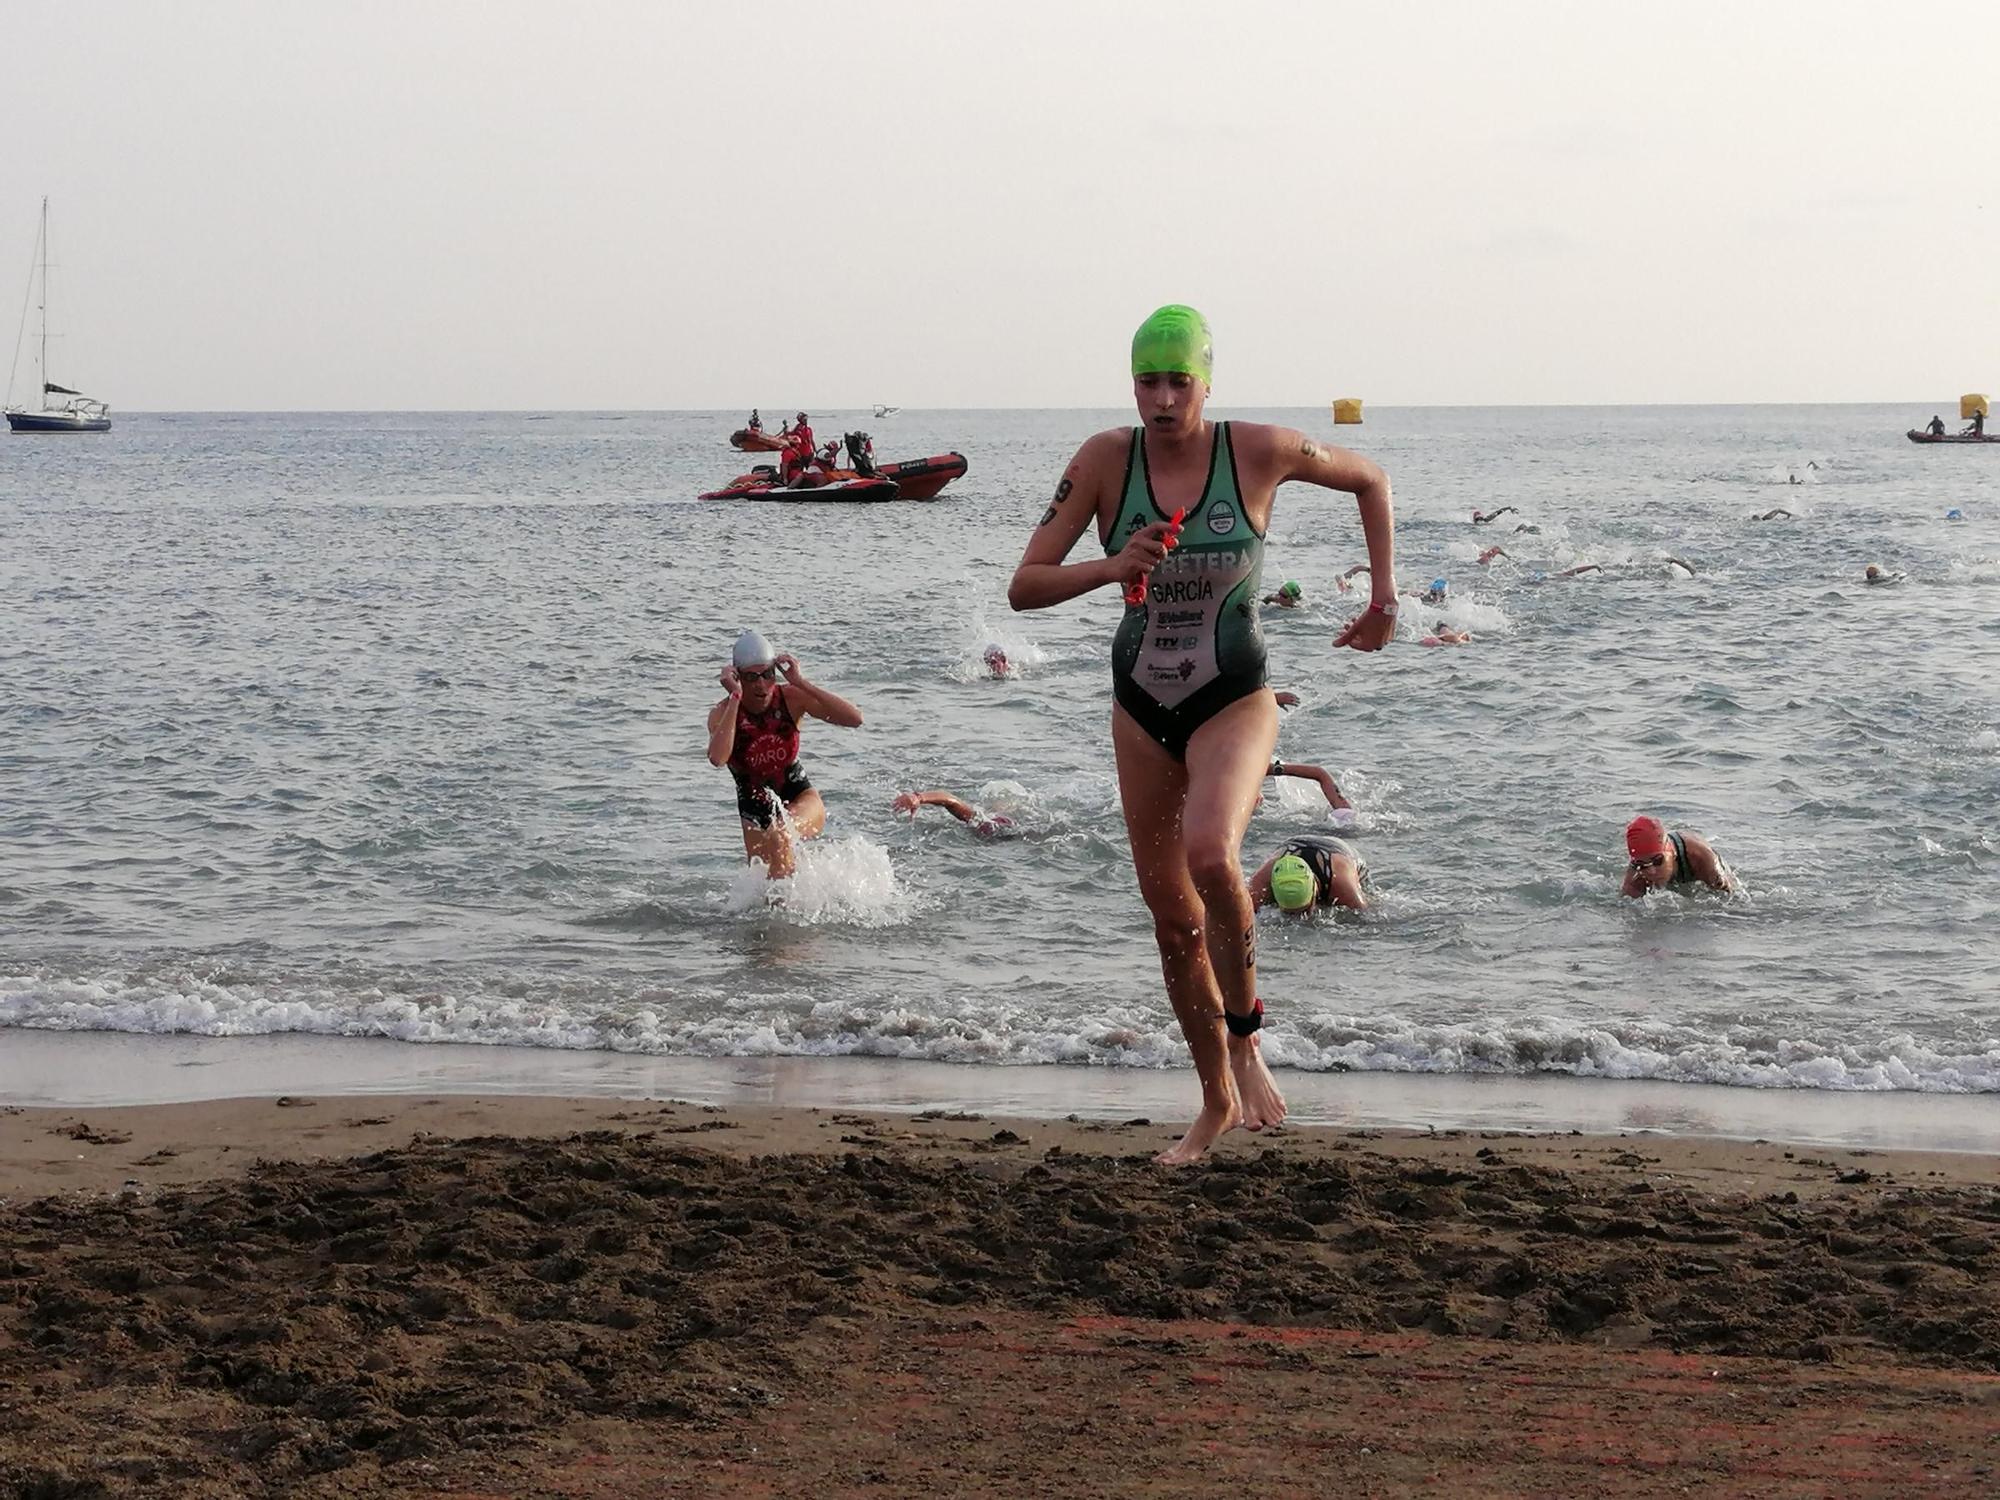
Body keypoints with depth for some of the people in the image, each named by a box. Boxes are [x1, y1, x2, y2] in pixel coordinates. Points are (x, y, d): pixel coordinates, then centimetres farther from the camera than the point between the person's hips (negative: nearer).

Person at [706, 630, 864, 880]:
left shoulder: (791, 698, -15)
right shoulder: (723, 713, -18)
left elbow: (854, 719, -25)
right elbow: (717, 758, -40)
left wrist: (801, 683, -28)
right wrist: (735, 698, -35)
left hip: (800, 796, -1)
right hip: (756, 809, 1)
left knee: (780, 833, -34)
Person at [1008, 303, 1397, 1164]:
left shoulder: (1258, 450, -12)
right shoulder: (1105, 459, -9)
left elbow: (1368, 480, 7)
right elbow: (1024, 587, -11)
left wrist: (1384, 595, 4)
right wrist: (1111, 568, -28)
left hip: (1233, 702, -3)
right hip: (1141, 709, 3)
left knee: (1210, 854, -33)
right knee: (1172, 918, 10)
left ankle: (1245, 1038, -9)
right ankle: (1217, 1102, 29)